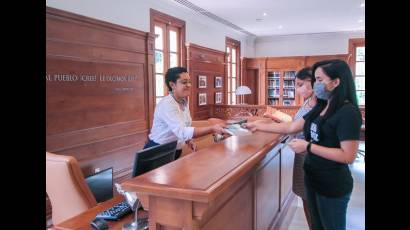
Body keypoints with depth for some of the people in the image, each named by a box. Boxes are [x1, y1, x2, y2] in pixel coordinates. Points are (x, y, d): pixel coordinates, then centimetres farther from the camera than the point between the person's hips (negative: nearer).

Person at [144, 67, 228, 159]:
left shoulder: (184, 100, 2)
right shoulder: (166, 104, -24)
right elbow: (182, 132, -35)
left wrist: (189, 140, -6)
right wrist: (212, 129, -39)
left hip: (175, 151, 8)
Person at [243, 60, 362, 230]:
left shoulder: (348, 112, -20)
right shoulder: (320, 108, 5)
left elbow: (348, 156, -25)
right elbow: (291, 127, 8)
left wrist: (308, 147, -24)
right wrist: (258, 126, 7)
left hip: (333, 185, -8)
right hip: (313, 178, 8)